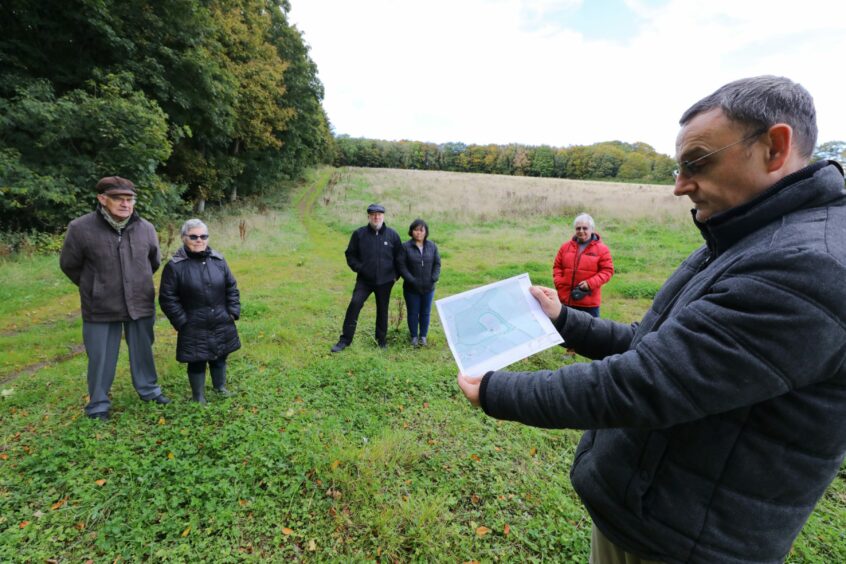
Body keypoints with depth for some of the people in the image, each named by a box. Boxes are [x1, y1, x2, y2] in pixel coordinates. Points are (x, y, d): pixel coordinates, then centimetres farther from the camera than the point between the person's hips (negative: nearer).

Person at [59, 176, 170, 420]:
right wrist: (93, 288, 10)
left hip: (141, 305, 2)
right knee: (101, 358, 10)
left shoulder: (146, 228, -5)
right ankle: (98, 403, 28)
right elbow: (69, 265, 2)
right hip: (101, 308, -2)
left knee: (142, 352, 16)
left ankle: (148, 388, 35)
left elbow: (154, 262, 13)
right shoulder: (81, 228, -13)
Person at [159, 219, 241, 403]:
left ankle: (220, 387, 40)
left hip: (221, 324, 4)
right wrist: (181, 321, -9)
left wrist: (233, 312, 1)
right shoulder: (175, 266, -10)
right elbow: (167, 298, -7)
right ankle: (198, 396, 27)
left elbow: (231, 288, 8)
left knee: (220, 358, 18)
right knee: (197, 362, 7)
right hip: (194, 328, -3)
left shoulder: (218, 260, 1)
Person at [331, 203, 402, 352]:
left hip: (385, 281, 1)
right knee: (354, 304, -15)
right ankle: (345, 339, -4)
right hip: (364, 280, -1)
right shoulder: (359, 234, -3)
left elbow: (399, 257, 8)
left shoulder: (392, 235, -1)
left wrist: (396, 275, 5)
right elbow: (350, 254, 5)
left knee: (382, 310, 11)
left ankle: (382, 339, 28)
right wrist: (358, 268, -7)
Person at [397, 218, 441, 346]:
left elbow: (437, 264, 5)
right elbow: (402, 266, -10)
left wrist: (434, 278, -9)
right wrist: (412, 280, -18)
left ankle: (423, 336, 30)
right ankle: (414, 336, 28)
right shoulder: (405, 247, -9)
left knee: (425, 313, 14)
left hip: (428, 288, 3)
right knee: (413, 313, 10)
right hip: (411, 288, -2)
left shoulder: (432, 246, 1)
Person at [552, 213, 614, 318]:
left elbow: (607, 270, -6)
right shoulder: (566, 246, 5)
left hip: (589, 301, -3)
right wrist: (558, 282, -5)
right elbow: (557, 266, 11)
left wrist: (590, 283, -18)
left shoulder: (601, 249, -4)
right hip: (566, 298, 3)